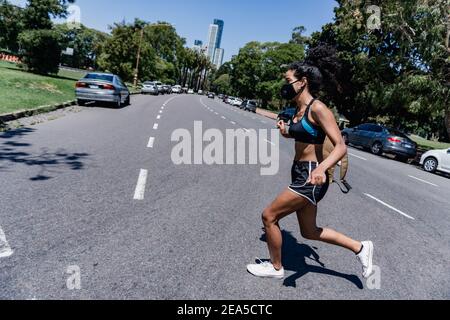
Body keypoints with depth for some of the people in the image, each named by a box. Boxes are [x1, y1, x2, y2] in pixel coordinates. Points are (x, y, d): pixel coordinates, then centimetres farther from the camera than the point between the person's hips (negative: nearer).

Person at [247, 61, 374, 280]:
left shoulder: (317, 109, -17)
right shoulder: (300, 109, 10)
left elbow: (340, 147, -22)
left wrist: (321, 168, -39)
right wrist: (286, 132, 12)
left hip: (310, 178, -10)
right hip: (301, 174, 10)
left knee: (269, 216, -2)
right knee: (309, 232, 18)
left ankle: (275, 268, 20)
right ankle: (360, 248, 33)